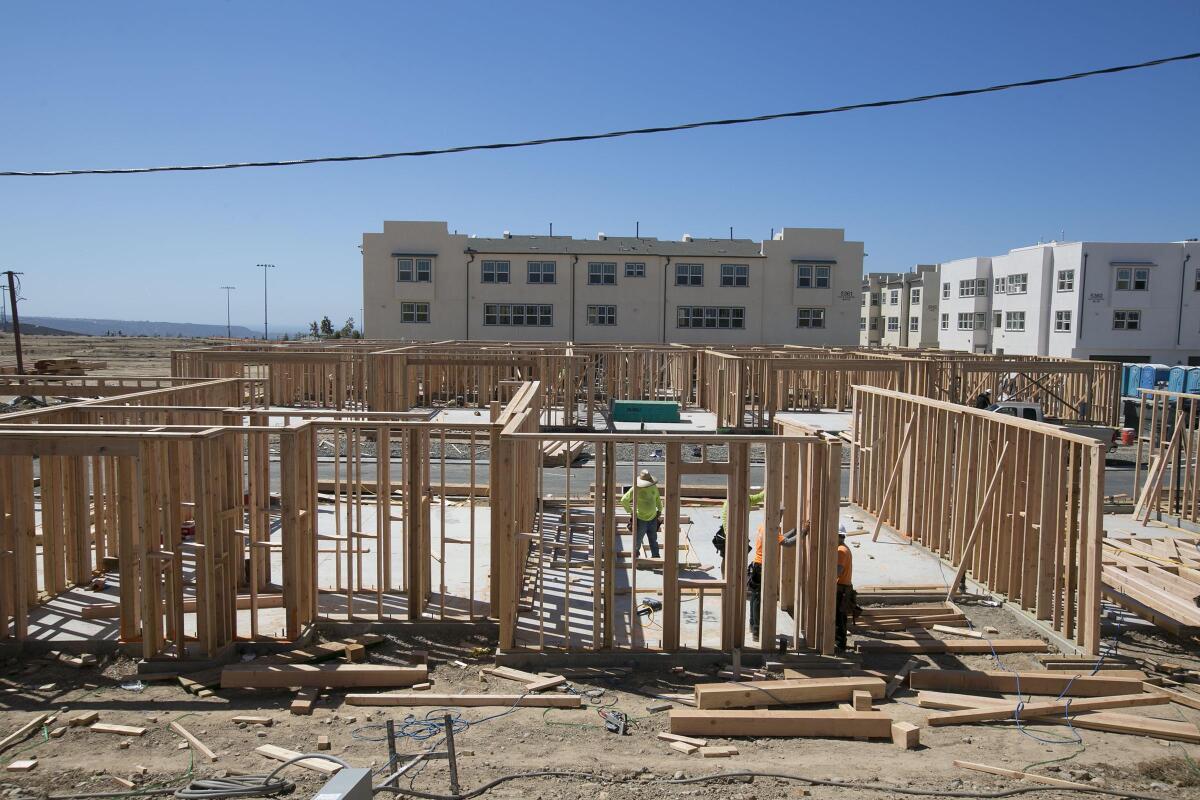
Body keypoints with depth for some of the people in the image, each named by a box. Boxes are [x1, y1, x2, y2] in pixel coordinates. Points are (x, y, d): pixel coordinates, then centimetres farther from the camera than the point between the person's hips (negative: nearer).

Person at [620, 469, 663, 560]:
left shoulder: (654, 487, 2)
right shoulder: (635, 489, -15)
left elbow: (658, 498, 22)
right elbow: (624, 500, -12)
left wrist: (660, 510, 17)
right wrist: (630, 511, -6)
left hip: (653, 519, 5)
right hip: (640, 519, -5)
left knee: (654, 541, 13)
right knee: (637, 540, 4)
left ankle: (656, 557, 22)